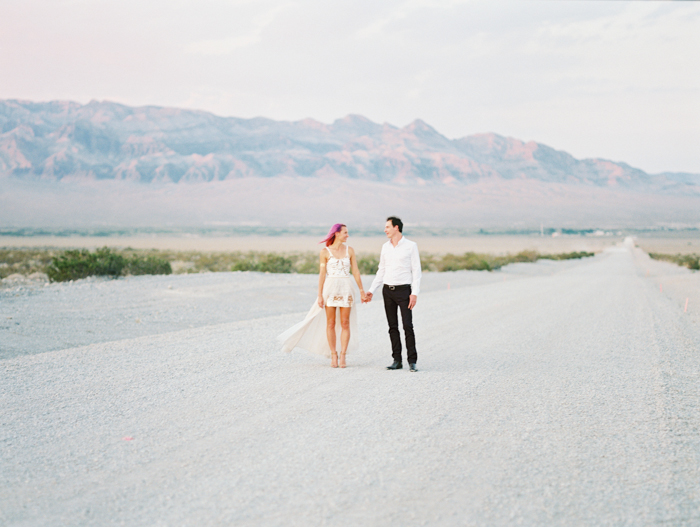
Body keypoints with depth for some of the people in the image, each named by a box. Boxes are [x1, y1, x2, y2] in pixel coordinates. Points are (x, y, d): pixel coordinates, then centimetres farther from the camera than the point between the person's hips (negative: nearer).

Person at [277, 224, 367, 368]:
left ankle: (342, 356, 1)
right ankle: (333, 356, 8)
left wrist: (361, 291, 5)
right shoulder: (325, 252, 0)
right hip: (330, 288, -2)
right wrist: (320, 295, -5)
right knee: (331, 323, 1)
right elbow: (322, 274, -1)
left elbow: (355, 271, 8)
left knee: (345, 323, -2)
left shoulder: (349, 250, 7)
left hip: (346, 289, 2)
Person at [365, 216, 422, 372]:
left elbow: (416, 270, -5)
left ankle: (412, 361, -8)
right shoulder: (385, 247, 11)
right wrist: (371, 291, 12)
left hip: (403, 290, -5)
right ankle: (397, 361, 10)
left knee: (407, 326, -11)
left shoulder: (410, 246, -4)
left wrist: (415, 293, -14)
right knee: (393, 327, 5)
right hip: (388, 290, 5)